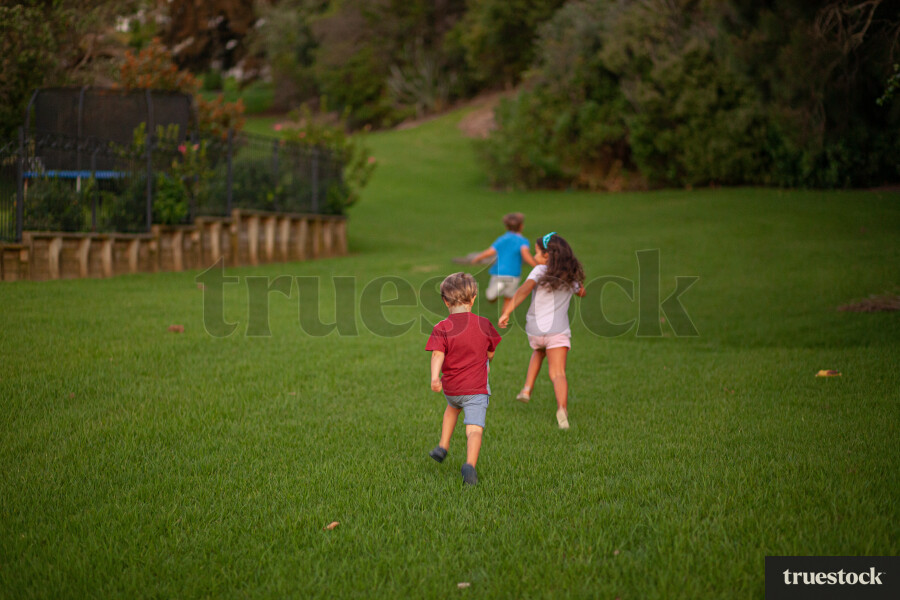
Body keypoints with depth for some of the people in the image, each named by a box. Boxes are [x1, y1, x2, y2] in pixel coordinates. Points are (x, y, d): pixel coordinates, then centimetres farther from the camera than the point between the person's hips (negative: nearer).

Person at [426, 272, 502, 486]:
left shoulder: (442, 328, -5)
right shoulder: (484, 324, 1)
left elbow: (437, 354, -20)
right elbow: (491, 352, 14)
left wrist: (434, 377, -28)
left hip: (451, 387, 2)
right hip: (477, 387, -2)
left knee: (452, 407, 34)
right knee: (474, 428, -9)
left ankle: (442, 447, 34)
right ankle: (470, 464, -31)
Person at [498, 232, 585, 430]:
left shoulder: (540, 271, -5)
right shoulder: (570, 276, 8)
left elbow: (524, 290, -21)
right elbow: (581, 292, 28)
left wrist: (506, 313, -24)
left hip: (535, 329, 0)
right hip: (559, 331, 0)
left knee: (538, 353, 33)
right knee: (558, 373, -8)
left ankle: (527, 389, 23)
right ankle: (562, 407, -31)